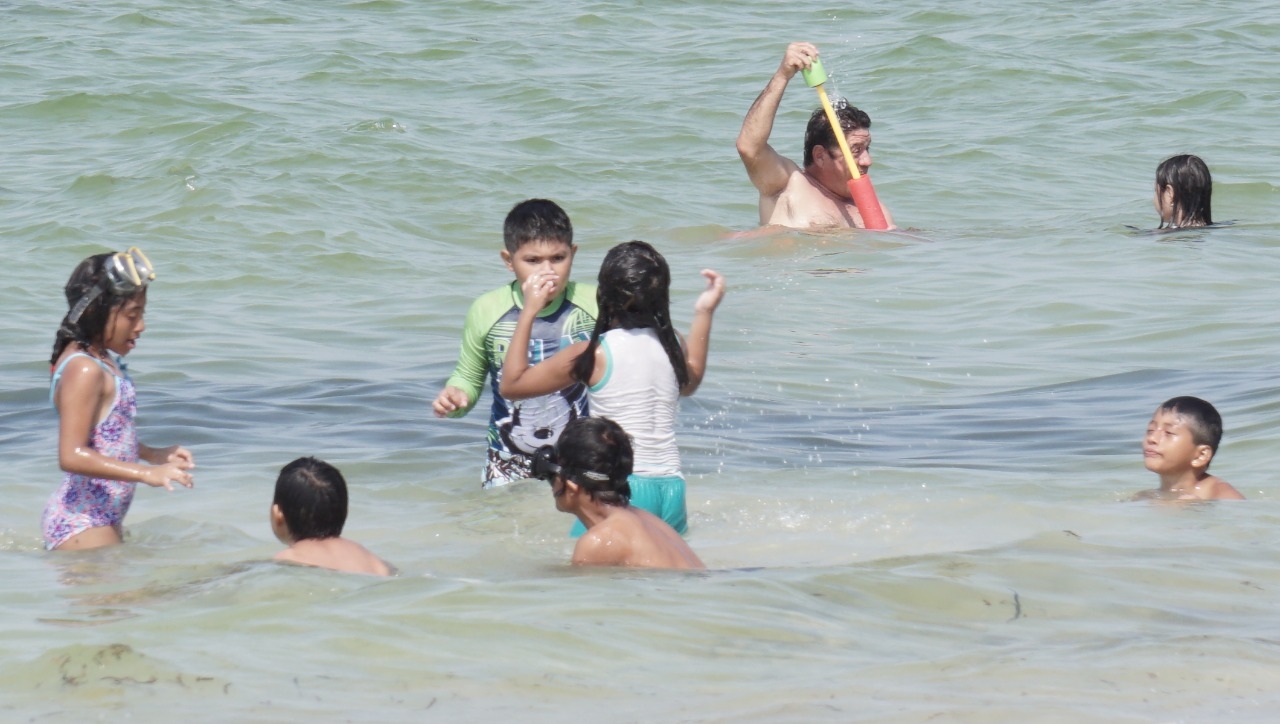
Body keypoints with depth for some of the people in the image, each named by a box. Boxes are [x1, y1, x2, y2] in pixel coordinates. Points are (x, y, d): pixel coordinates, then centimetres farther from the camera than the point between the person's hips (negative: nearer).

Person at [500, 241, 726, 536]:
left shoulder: (593, 356, -4)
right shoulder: (673, 347, 9)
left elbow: (512, 384, 7)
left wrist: (529, 310, 13)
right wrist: (704, 314, 40)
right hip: (672, 487, 5)